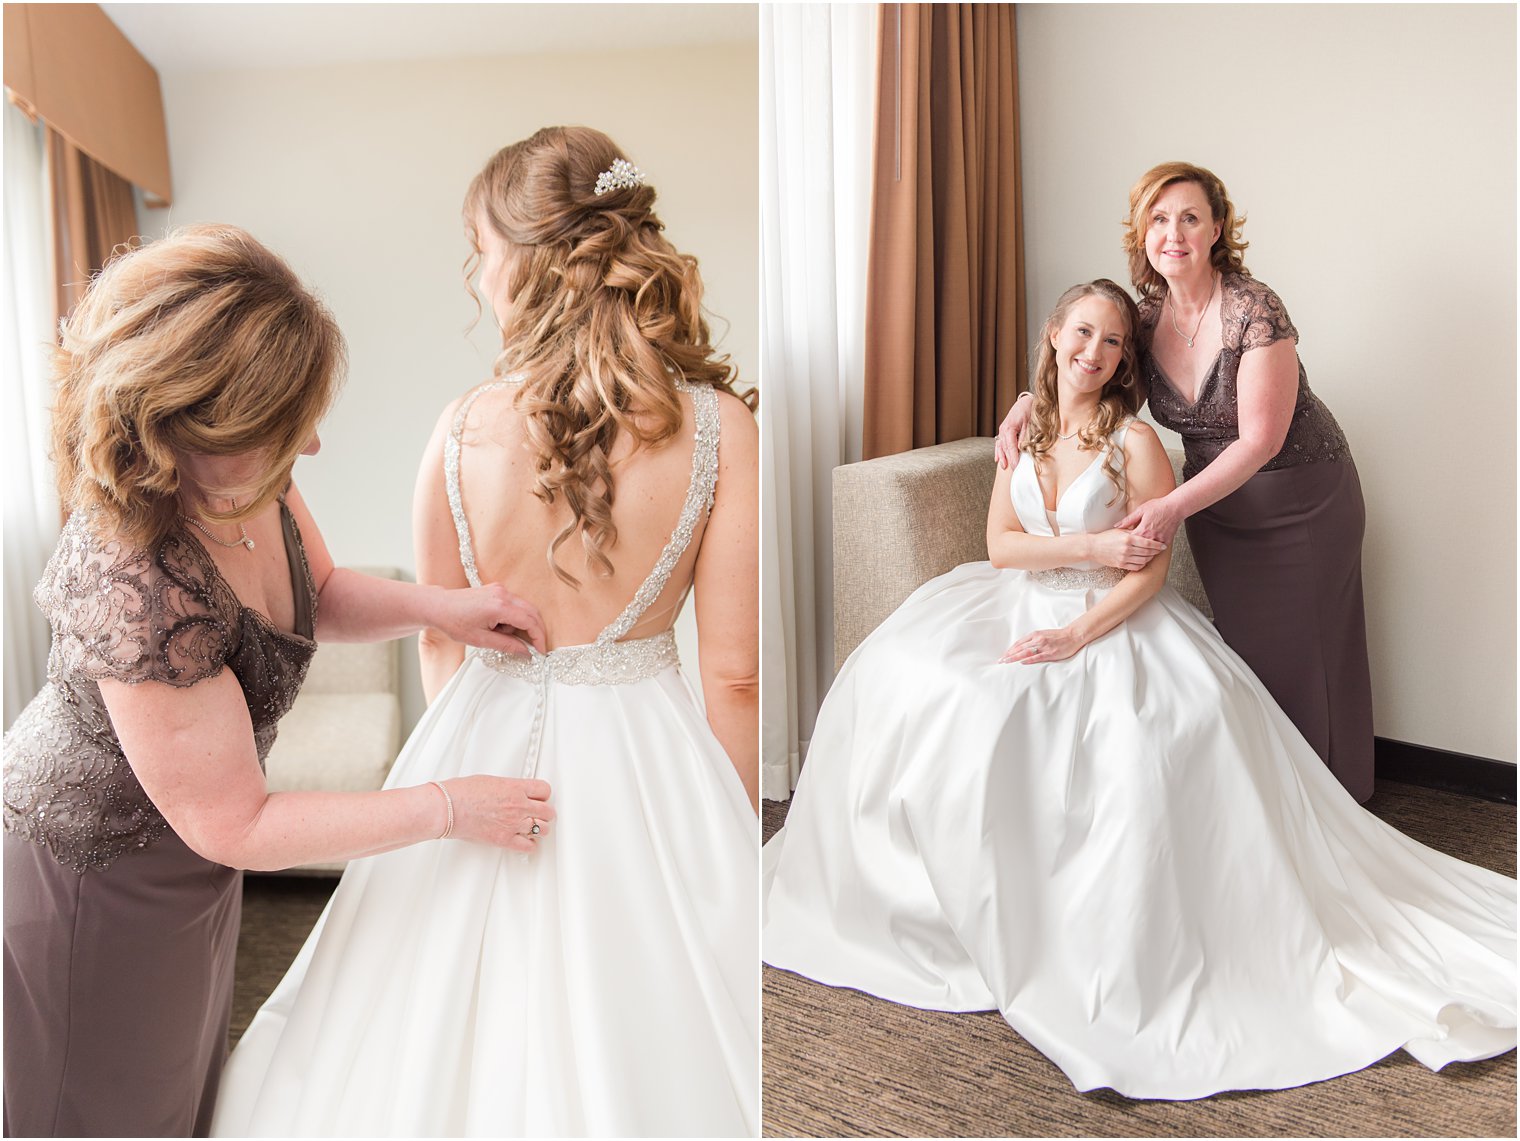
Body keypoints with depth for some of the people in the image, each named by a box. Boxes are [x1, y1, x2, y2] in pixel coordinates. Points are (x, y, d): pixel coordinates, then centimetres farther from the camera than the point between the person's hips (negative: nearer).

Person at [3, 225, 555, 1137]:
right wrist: (450, 808, -24)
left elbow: (319, 595, 3)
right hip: (94, 877, -7)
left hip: (181, 858, 7)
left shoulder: (241, 475, -17)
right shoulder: (137, 590, -40)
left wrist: (438, 605, -17)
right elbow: (236, 826, -29)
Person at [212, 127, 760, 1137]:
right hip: (651, 765, -1)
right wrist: (734, 833, 3)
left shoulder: (461, 429, -9)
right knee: (644, 1044, 17)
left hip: (484, 741, 2)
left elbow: (439, 644, 3)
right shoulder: (719, 426, -14)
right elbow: (734, 674, -12)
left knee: (468, 1033, 22)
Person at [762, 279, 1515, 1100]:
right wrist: (1093, 547, -12)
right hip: (1022, 606, 4)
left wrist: (1076, 636, -22)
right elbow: (1000, 545, 2)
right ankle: (956, 891, 3)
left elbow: (1150, 572, -11)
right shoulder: (1026, 429, 8)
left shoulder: (1136, 443, -7)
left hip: (1116, 621, -4)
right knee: (909, 682, -16)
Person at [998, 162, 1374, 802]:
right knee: (1237, 645, 12)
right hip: (1215, 500, 5)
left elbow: (1260, 440, -25)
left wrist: (1175, 506, -33)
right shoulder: (1147, 316, -6)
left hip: (1299, 500, -5)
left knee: (1296, 651, 3)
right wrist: (1026, 404, -10)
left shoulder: (1254, 310, -23)